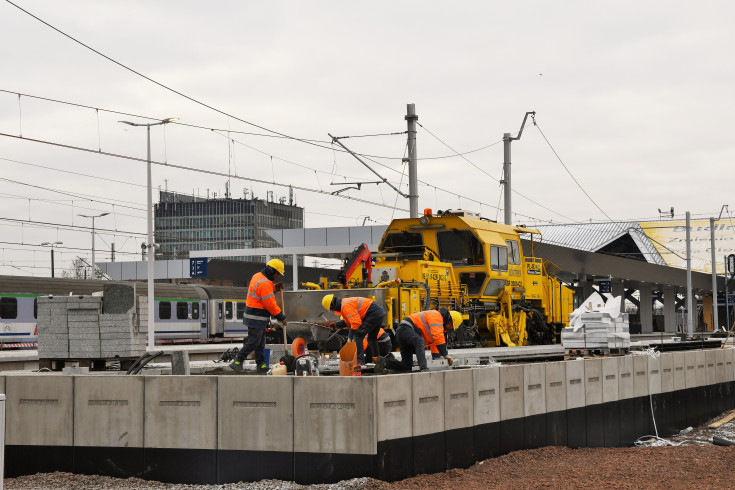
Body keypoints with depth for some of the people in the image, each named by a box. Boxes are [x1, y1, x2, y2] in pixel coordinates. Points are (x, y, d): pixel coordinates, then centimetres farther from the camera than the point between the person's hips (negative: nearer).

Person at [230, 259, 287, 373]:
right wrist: (281, 317, -11)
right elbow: (270, 304, -20)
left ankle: (261, 365, 19)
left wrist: (275, 288, 5)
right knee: (253, 342, -6)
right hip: (257, 318, -11)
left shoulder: (258, 276, 9)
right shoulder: (264, 283, -22)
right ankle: (237, 362, -2)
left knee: (260, 342, 14)